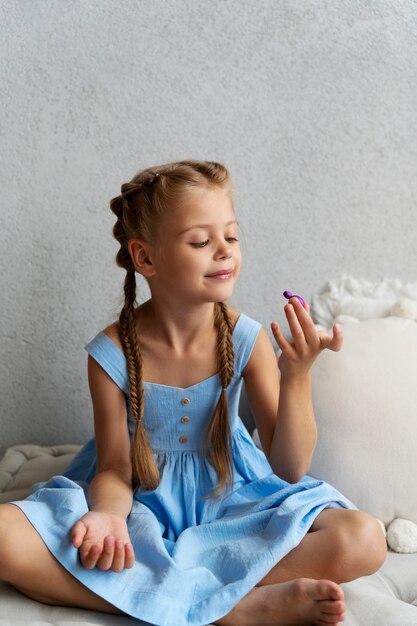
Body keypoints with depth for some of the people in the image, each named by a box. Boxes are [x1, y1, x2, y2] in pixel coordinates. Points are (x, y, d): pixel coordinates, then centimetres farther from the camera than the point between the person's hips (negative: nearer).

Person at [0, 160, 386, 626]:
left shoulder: (246, 340, -11)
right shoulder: (113, 353, -14)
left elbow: (290, 470, -10)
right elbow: (114, 469, -8)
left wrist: (296, 375, -25)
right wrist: (108, 515, -32)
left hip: (227, 497, 1)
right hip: (142, 502, 0)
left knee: (363, 540, -24)